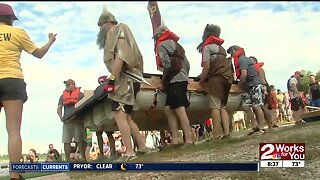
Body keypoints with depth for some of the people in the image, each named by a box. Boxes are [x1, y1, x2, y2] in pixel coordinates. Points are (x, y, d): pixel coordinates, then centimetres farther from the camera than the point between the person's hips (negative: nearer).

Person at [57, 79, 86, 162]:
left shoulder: (80, 94, 7)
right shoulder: (63, 96, 18)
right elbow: (59, 108, 12)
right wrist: (61, 116, -7)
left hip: (78, 121, -4)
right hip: (67, 121, 4)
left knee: (80, 140, -6)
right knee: (66, 141, 0)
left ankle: (83, 158, -3)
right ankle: (67, 160, 5)